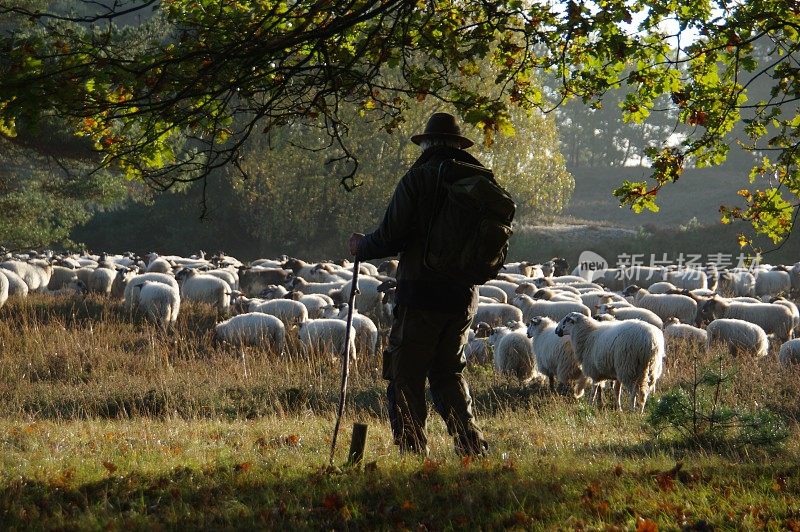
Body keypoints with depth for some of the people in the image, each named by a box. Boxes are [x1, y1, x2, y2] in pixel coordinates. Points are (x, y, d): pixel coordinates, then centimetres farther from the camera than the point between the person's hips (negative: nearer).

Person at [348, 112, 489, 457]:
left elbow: (389, 238, -11)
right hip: (465, 296, 6)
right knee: (449, 372, 18)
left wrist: (360, 247, 9)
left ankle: (411, 451, -3)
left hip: (421, 291, -6)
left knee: (406, 376, 1)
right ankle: (471, 445, 9)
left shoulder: (417, 179, -8)